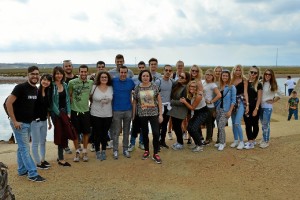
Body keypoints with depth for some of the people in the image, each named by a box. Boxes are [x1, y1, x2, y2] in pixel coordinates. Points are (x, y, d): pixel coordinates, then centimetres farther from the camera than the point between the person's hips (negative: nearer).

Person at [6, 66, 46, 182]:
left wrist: (32, 118, 10)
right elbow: (8, 103, -19)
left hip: (29, 122, 8)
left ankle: (22, 170, 27)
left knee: (22, 147, 16)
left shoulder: (35, 89, 6)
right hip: (19, 123, -8)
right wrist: (14, 121, -19)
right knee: (25, 148, -3)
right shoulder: (20, 87, -17)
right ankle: (33, 174, 0)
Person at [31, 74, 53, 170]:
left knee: (43, 141, 16)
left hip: (44, 121, 7)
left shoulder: (48, 93, 6)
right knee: (35, 143, 4)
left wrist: (49, 121, 15)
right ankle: (38, 163, 14)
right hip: (35, 121, -6)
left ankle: (42, 160, 30)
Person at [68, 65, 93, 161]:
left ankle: (85, 152, 23)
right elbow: (69, 95, 2)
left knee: (86, 132, 8)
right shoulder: (72, 82, -6)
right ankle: (77, 152, 22)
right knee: (75, 133, 7)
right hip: (75, 111, -1)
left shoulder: (91, 83, 0)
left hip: (86, 111, 2)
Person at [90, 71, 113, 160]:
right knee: (97, 134, 5)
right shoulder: (94, 87, -6)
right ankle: (97, 151, 20)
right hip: (96, 115, -2)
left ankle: (103, 151, 25)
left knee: (105, 134, 11)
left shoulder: (111, 88, 2)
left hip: (108, 115, 2)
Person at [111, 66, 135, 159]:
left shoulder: (130, 81, 0)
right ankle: (115, 150, 14)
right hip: (116, 110, -2)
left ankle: (125, 149, 23)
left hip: (128, 110, 2)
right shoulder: (113, 81, -5)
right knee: (116, 132, 3)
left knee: (126, 131, 11)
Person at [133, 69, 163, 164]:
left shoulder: (154, 86, -2)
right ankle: (146, 151, 30)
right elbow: (134, 102, 6)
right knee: (145, 133, 11)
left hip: (154, 114, -1)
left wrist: (160, 114, -2)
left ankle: (155, 154, 7)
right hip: (142, 115, 1)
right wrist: (133, 114, 4)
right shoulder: (137, 88, -1)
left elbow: (159, 100, 1)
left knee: (156, 133, -7)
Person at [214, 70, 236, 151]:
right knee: (219, 126, 8)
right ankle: (220, 141, 22)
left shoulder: (232, 87, -4)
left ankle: (222, 143, -1)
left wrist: (230, 111, -13)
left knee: (221, 126, -13)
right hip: (218, 109, 5)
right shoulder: (219, 86, 9)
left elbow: (233, 100, -7)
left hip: (226, 110, -5)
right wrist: (215, 109, 8)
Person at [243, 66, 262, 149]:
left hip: (255, 107, -3)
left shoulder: (258, 84, -4)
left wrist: (256, 109, -12)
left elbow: (259, 98, -6)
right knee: (248, 124, 1)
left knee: (255, 124, 8)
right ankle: (250, 141, 8)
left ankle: (252, 140, 16)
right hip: (246, 106, 3)